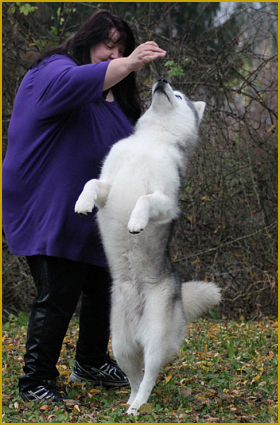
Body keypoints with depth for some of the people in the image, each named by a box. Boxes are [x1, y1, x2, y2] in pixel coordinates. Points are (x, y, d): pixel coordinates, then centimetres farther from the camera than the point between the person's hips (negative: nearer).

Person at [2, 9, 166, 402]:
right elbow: (71, 84, -36)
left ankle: (92, 363, 36)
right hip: (52, 215, -9)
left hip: (96, 219, 9)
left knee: (103, 292, 17)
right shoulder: (53, 71, -9)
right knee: (57, 299, -10)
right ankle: (35, 382, 1)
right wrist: (128, 64, -42)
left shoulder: (113, 94, 19)